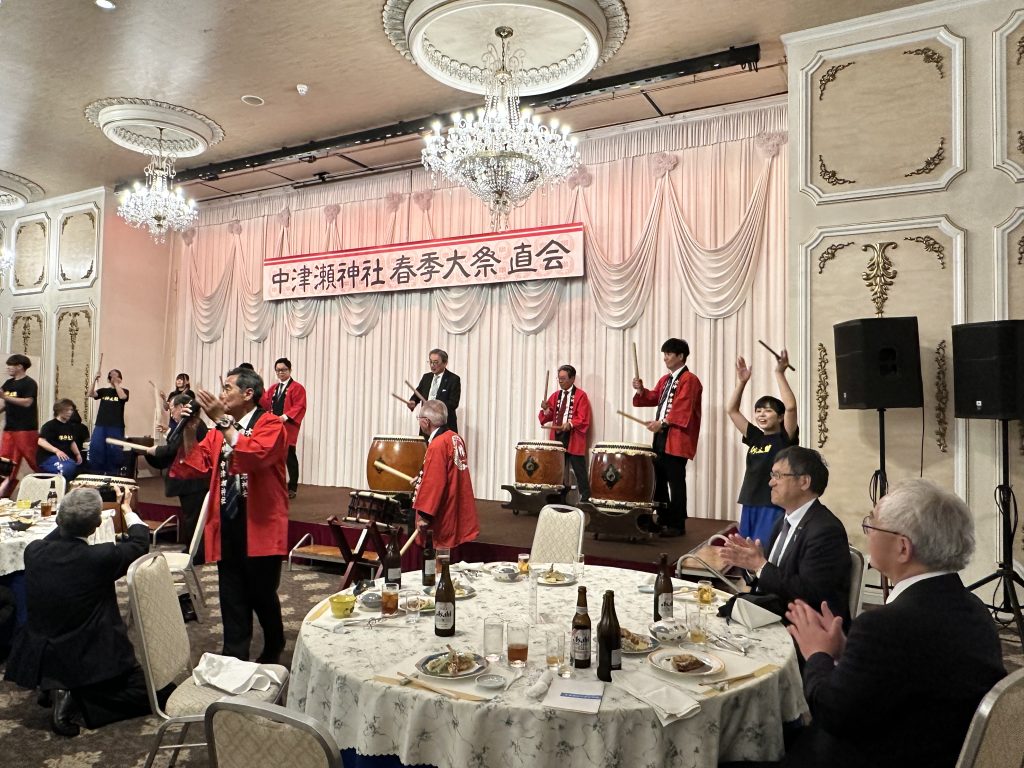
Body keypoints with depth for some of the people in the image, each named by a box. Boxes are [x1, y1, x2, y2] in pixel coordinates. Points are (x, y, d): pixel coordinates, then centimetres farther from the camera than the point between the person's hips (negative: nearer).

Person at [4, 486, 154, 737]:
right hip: (91, 663, -7)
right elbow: (139, 542, -3)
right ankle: (78, 696, -8)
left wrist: (71, 510, 21)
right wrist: (127, 509, 12)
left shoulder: (33, 552, -11)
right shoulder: (100, 558, -24)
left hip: (38, 660, 7)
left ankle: (54, 687, 15)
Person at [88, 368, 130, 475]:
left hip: (116, 426, -2)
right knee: (95, 448, -4)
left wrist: (116, 383, -9)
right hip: (100, 425, 2)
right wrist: (94, 380, -12)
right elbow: (90, 394, -2)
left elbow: (122, 396, -15)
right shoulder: (103, 390, 12)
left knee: (114, 450, -1)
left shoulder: (124, 391, 7)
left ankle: (113, 473, 10)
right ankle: (96, 472, 7)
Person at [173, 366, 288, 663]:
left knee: (262, 595, 8)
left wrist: (222, 421, -25)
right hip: (227, 528, 6)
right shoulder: (219, 429, 14)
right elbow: (194, 467, 7)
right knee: (232, 599, 10)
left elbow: (256, 455, -28)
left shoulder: (271, 425, -8)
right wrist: (189, 430, -4)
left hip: (260, 527, -5)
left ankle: (274, 649, 33)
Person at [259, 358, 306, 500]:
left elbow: (299, 407, -12)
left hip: (288, 429, -6)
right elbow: (266, 405, 9)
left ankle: (292, 488, 8)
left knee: (290, 457, -1)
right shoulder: (273, 388, 20)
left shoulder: (297, 388, -2)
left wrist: (285, 417, -23)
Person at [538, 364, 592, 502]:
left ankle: (585, 500, 5)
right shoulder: (555, 395, 14)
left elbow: (583, 420, -11)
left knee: (580, 472, -1)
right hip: (557, 437, 5)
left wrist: (570, 424, -27)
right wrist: (546, 410, -11)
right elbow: (548, 417, 10)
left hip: (574, 439, -5)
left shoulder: (581, 395, -3)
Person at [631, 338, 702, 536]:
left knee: (675, 482, -4)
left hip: (677, 439, -9)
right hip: (661, 437, 9)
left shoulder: (689, 380, -11)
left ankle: (677, 524, 3)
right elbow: (655, 398, 18)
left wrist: (663, 423, -26)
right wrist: (642, 391, -1)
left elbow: (683, 409, -20)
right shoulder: (665, 379, 18)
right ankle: (663, 520, 24)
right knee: (659, 479, 13)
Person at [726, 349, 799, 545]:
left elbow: (791, 407, -19)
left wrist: (779, 373, -16)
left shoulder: (785, 439, -3)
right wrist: (742, 381, 3)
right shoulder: (754, 437, 11)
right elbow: (731, 410, 11)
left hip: (774, 507, -6)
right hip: (749, 505, 6)